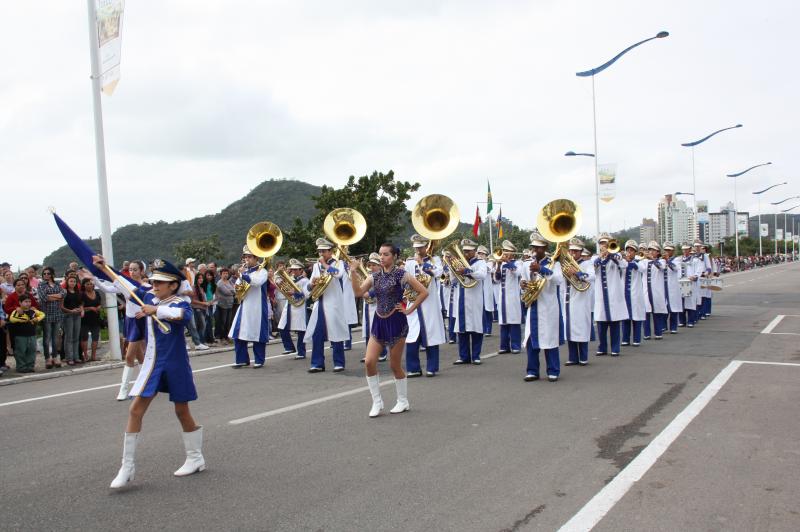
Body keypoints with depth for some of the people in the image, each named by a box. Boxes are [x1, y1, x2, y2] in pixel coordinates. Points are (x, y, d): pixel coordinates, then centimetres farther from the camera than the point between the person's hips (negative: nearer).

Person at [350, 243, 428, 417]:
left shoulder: (401, 274, -7)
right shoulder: (374, 276, 6)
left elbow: (424, 292, -8)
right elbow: (358, 293, -6)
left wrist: (409, 310, -9)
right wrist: (353, 272, -14)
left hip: (396, 322, -5)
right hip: (379, 322, 5)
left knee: (395, 365, 3)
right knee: (369, 362, -6)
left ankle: (403, 402, 22)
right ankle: (377, 402, 7)